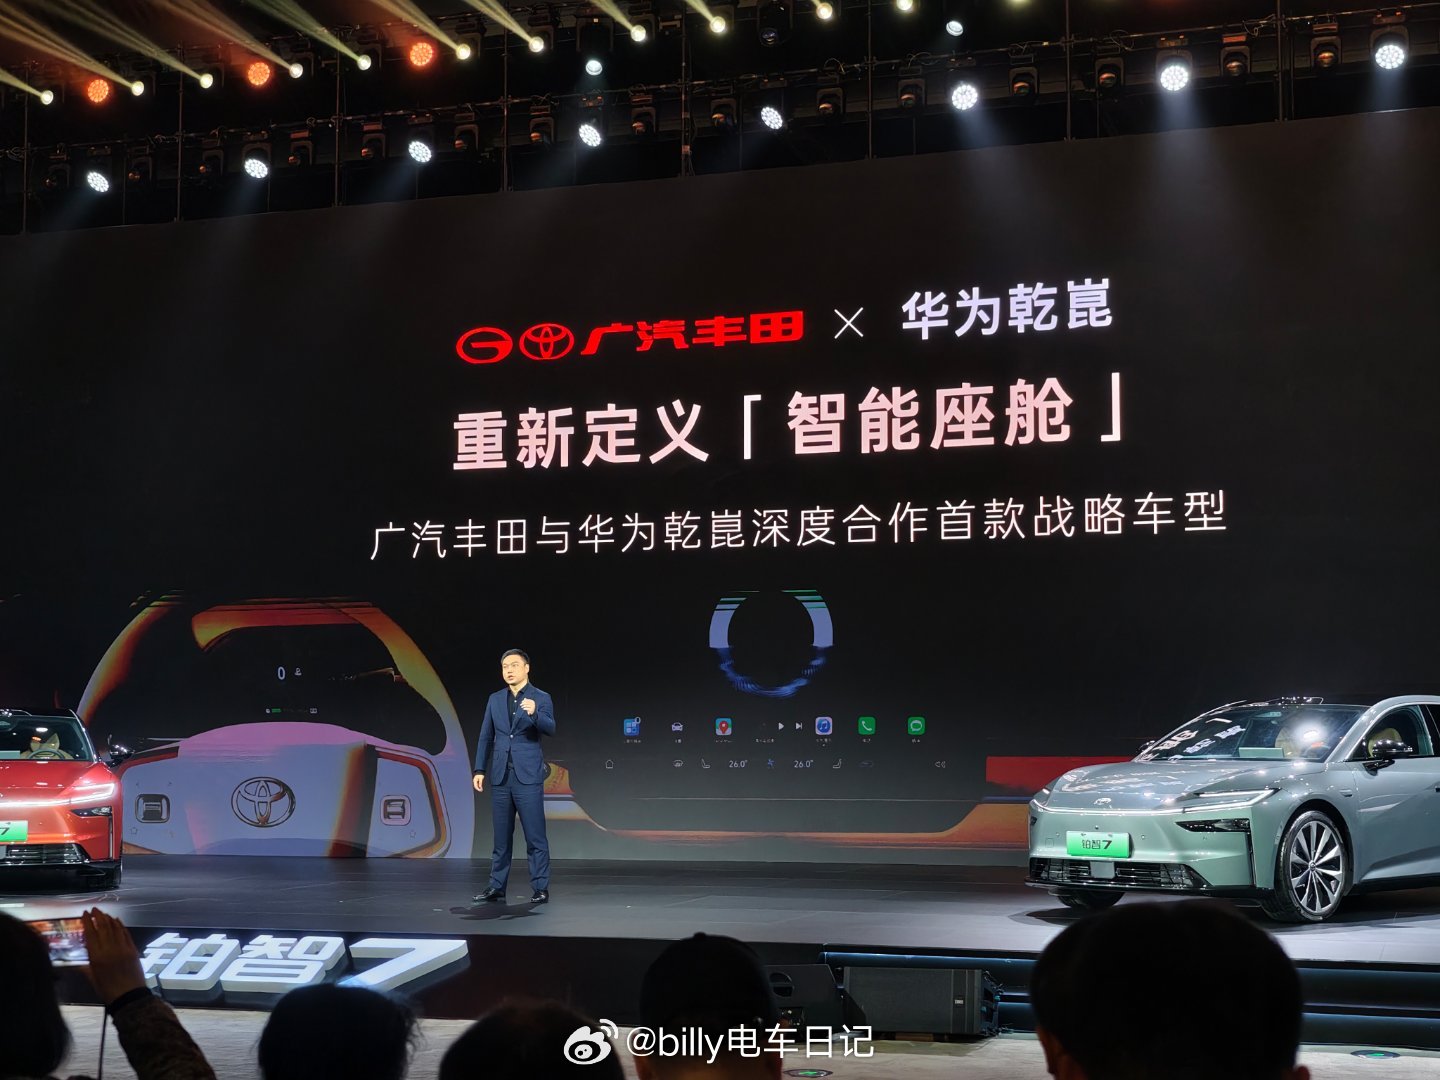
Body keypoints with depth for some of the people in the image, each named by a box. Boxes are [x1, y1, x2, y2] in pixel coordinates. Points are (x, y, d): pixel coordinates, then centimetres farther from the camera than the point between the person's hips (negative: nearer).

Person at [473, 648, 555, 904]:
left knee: (535, 836, -4)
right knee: (501, 836, 9)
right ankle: (497, 887, 14)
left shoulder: (541, 698, -1)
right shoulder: (495, 700, 11)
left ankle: (541, 888, 1)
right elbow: (486, 737, 13)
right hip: (500, 777, 4)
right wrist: (479, 770, 7)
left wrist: (534, 713, -35)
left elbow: (550, 728, -16)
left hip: (528, 776, -4)